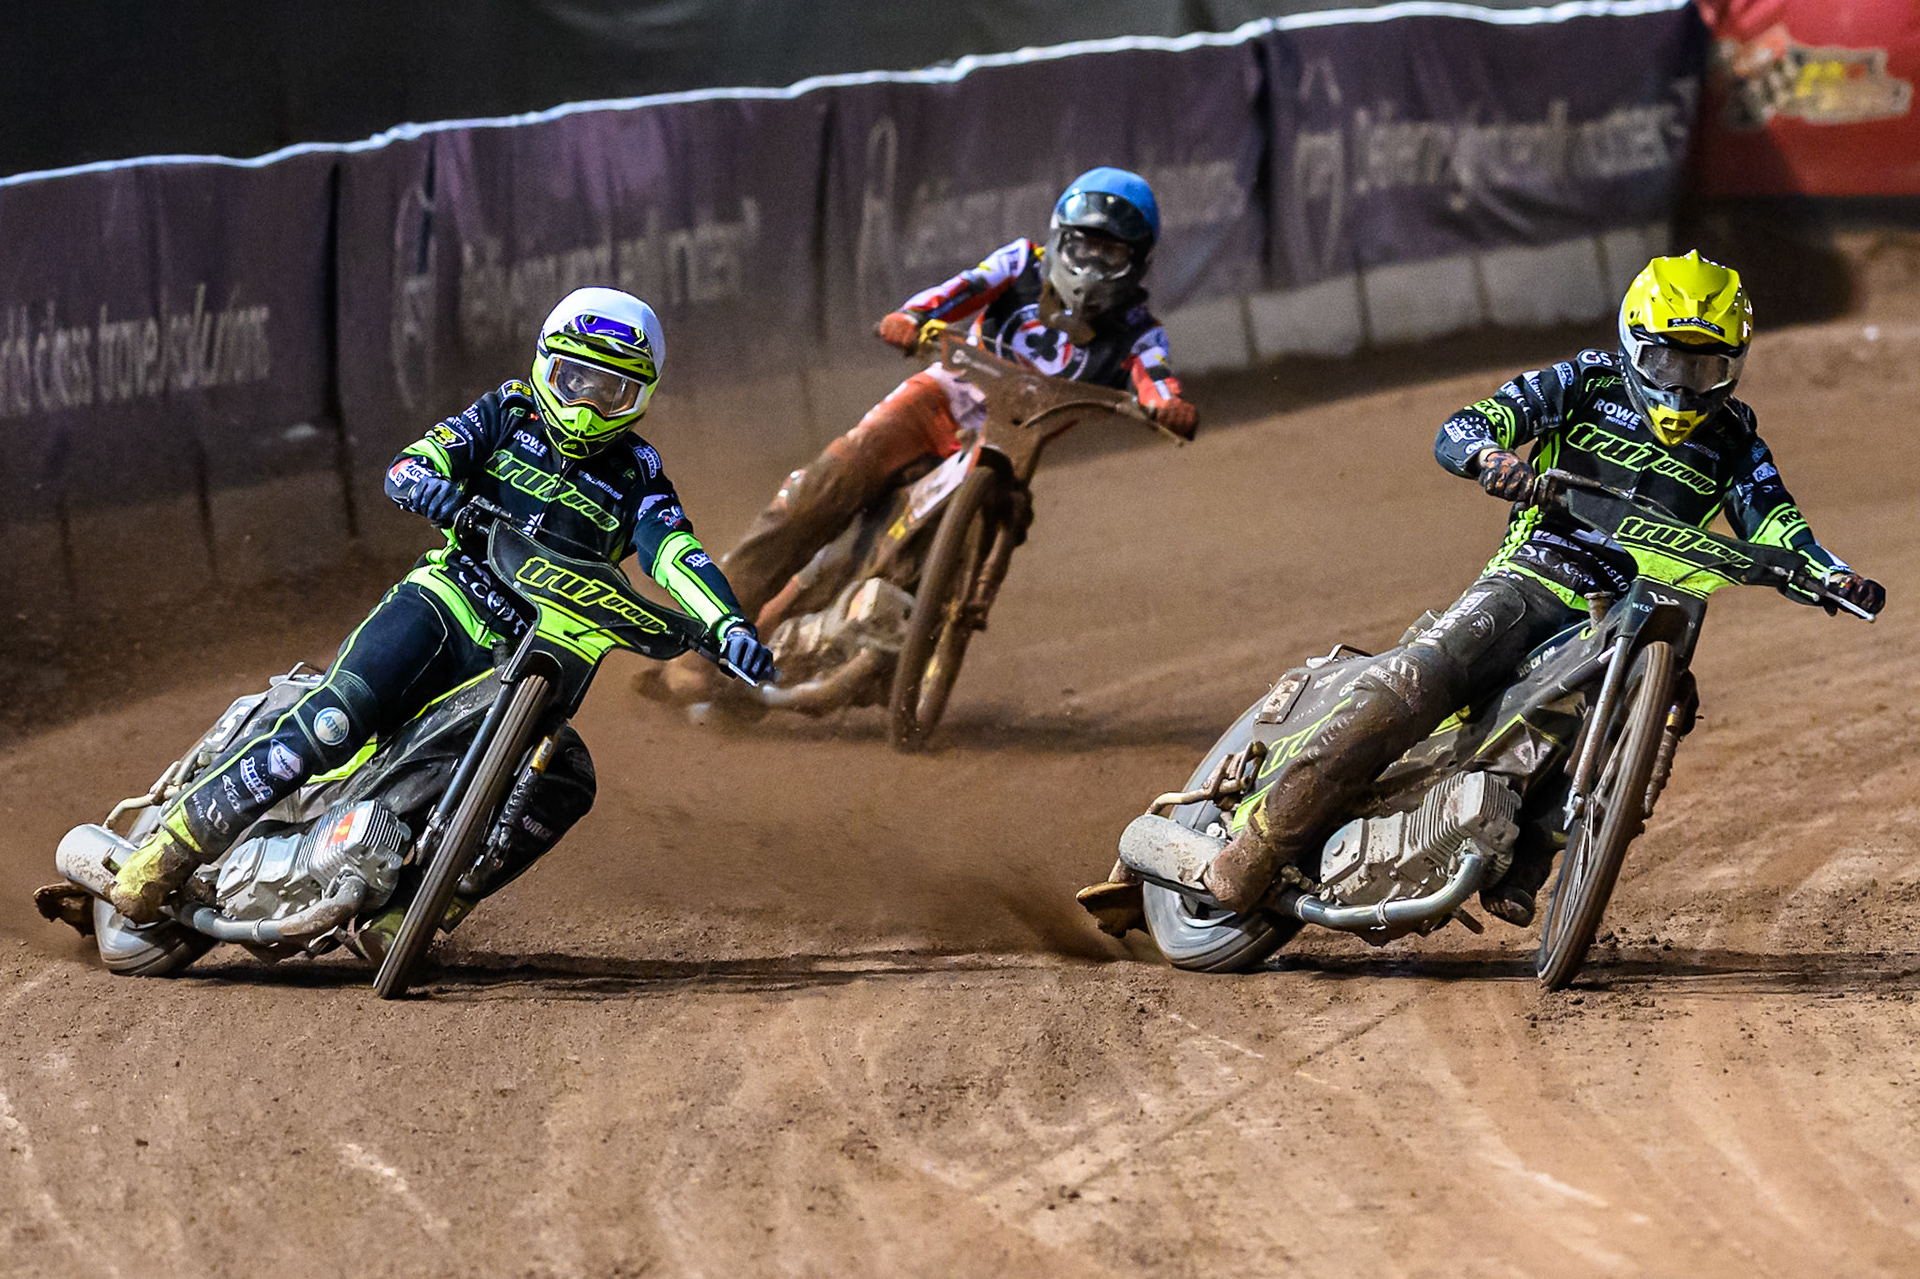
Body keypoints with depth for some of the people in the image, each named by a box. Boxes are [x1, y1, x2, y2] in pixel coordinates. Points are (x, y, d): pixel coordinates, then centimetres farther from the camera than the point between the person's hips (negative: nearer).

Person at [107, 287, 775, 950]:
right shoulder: (510, 414, 8)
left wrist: (728, 623, -25)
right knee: (336, 717, -28)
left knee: (567, 784, -24)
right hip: (442, 606, -2)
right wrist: (425, 480, -29)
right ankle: (175, 844, -23)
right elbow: (408, 466, -3)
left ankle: (401, 915, -20)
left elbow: (676, 554, -5)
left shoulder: (634, 477, 10)